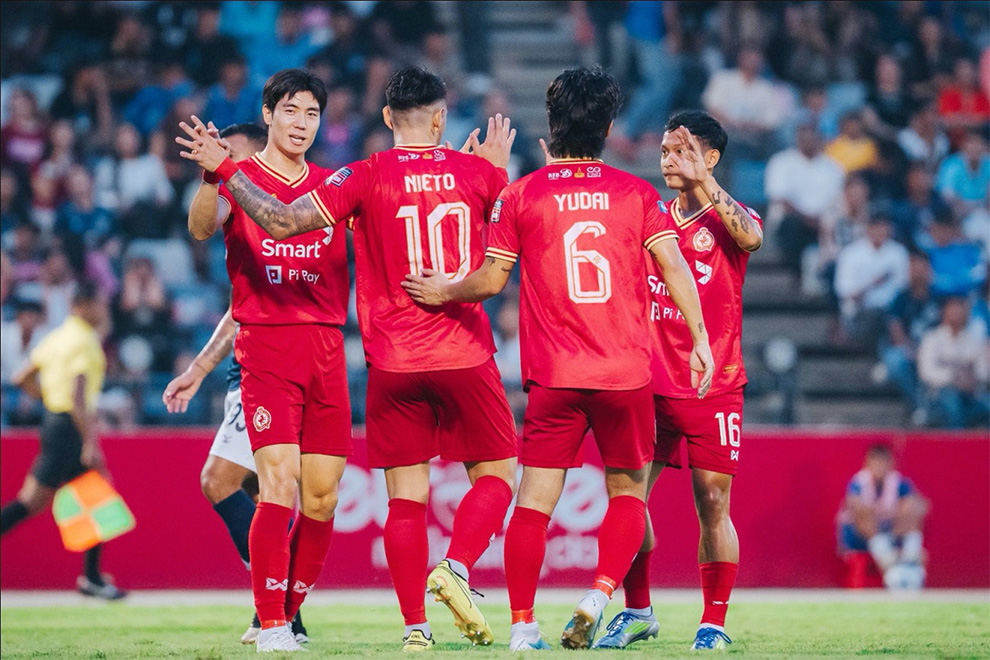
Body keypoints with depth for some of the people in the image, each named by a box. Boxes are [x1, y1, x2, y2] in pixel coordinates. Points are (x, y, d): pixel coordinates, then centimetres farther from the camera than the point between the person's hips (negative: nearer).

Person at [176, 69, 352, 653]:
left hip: (327, 348, 4)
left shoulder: (335, 184, 15)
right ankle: (271, 626, -12)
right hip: (265, 346, -4)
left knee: (323, 495, 2)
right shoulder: (240, 179, 4)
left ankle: (290, 612, 16)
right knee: (279, 483, -15)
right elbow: (202, 227, -14)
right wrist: (212, 176, -35)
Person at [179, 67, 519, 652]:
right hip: (466, 357, 0)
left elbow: (282, 221, -14)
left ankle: (415, 626, -2)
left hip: (393, 362, 0)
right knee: (497, 473, 14)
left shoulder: (367, 177, -5)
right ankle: (456, 567, -11)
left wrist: (224, 170, -5)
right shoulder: (476, 172, 3)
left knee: (406, 497, 3)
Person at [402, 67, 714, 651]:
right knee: (628, 493, 13)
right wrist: (701, 340, -2)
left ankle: (523, 626, 1)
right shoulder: (638, 192, 3)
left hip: (553, 377, 0)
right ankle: (599, 596, -7)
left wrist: (444, 292, 23)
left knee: (535, 499, 3)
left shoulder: (521, 196, 1)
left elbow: (491, 280, 5)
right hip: (628, 373, 0)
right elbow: (675, 267, -5)